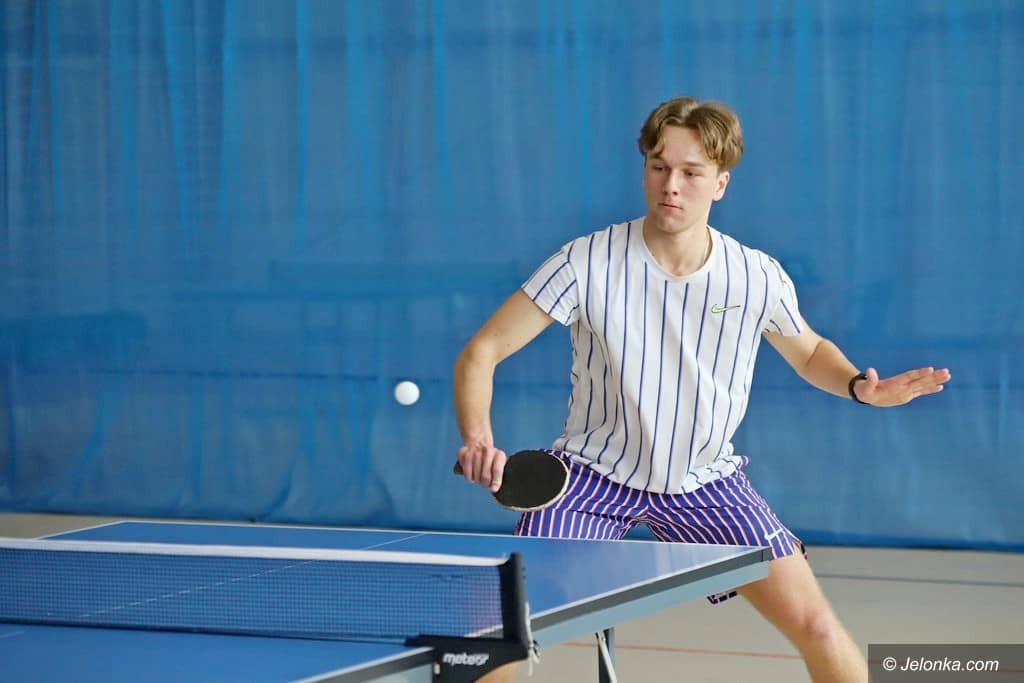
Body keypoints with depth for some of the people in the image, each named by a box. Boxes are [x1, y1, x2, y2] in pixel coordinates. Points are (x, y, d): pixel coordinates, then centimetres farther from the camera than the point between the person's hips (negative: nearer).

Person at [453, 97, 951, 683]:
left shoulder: (759, 278, -11)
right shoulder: (589, 263, -19)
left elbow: (809, 351, 11)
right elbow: (480, 355, -16)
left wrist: (860, 386, -11)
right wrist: (478, 440, -35)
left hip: (705, 482, 2)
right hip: (592, 473, -1)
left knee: (817, 628, -8)